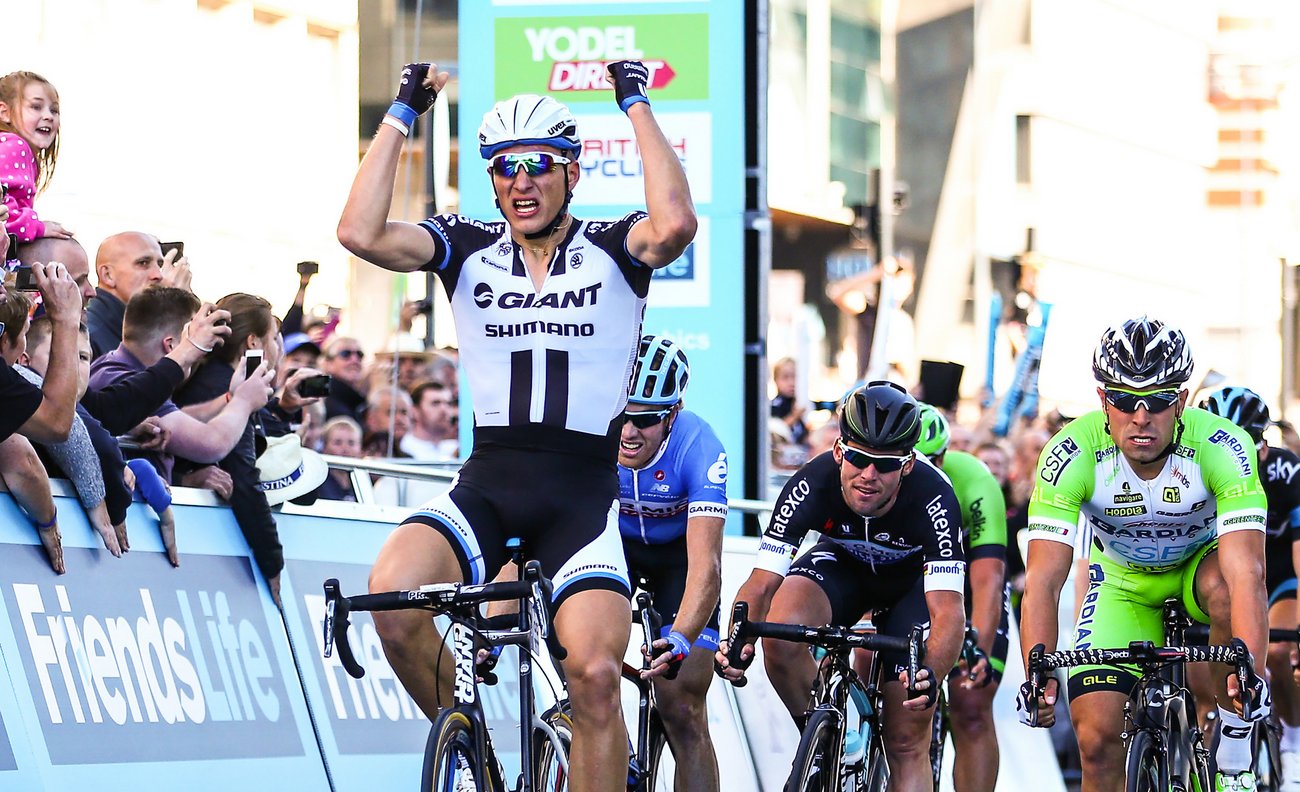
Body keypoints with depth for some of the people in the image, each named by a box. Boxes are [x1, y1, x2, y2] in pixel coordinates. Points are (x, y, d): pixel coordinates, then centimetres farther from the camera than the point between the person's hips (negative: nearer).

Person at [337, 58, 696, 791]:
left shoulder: (611, 252, 1)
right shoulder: (468, 249, 7)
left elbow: (675, 224, -23)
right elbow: (363, 234, -10)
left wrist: (638, 105, -13)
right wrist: (403, 114, -7)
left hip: (583, 492, -2)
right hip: (487, 485, 2)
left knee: (595, 672, -19)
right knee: (392, 592, -26)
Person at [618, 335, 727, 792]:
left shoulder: (699, 448, -36)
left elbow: (705, 565, -43)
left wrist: (680, 640, -61)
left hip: (678, 551, -2)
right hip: (611, 543, 2)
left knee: (682, 710, -11)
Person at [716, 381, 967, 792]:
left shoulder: (934, 497, -37)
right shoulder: (812, 484, -33)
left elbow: (948, 611, -43)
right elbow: (761, 585, -31)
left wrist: (930, 675, -63)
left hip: (913, 578, -1)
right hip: (843, 564, 1)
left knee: (907, 744, -9)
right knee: (781, 631, -32)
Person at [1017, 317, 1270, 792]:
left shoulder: (1221, 447, -32)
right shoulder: (1071, 455, -29)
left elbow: (1245, 573, -41)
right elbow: (1042, 581, -33)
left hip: (1199, 564, -1)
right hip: (1124, 583, 1)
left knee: (1224, 588, -37)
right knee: (1097, 738, -14)